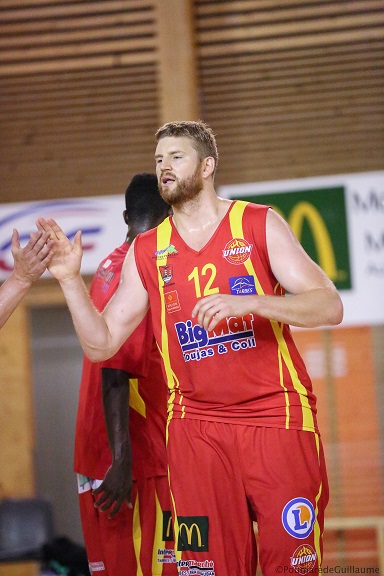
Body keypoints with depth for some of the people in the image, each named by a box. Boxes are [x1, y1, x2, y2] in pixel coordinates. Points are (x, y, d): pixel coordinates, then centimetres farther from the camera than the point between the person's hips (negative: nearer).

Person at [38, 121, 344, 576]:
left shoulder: (259, 225, 0)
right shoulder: (145, 253, 9)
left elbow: (329, 308, -8)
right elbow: (101, 344, 7)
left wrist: (248, 302, -22)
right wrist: (70, 280, -6)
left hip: (277, 418, -2)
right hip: (196, 430, 2)